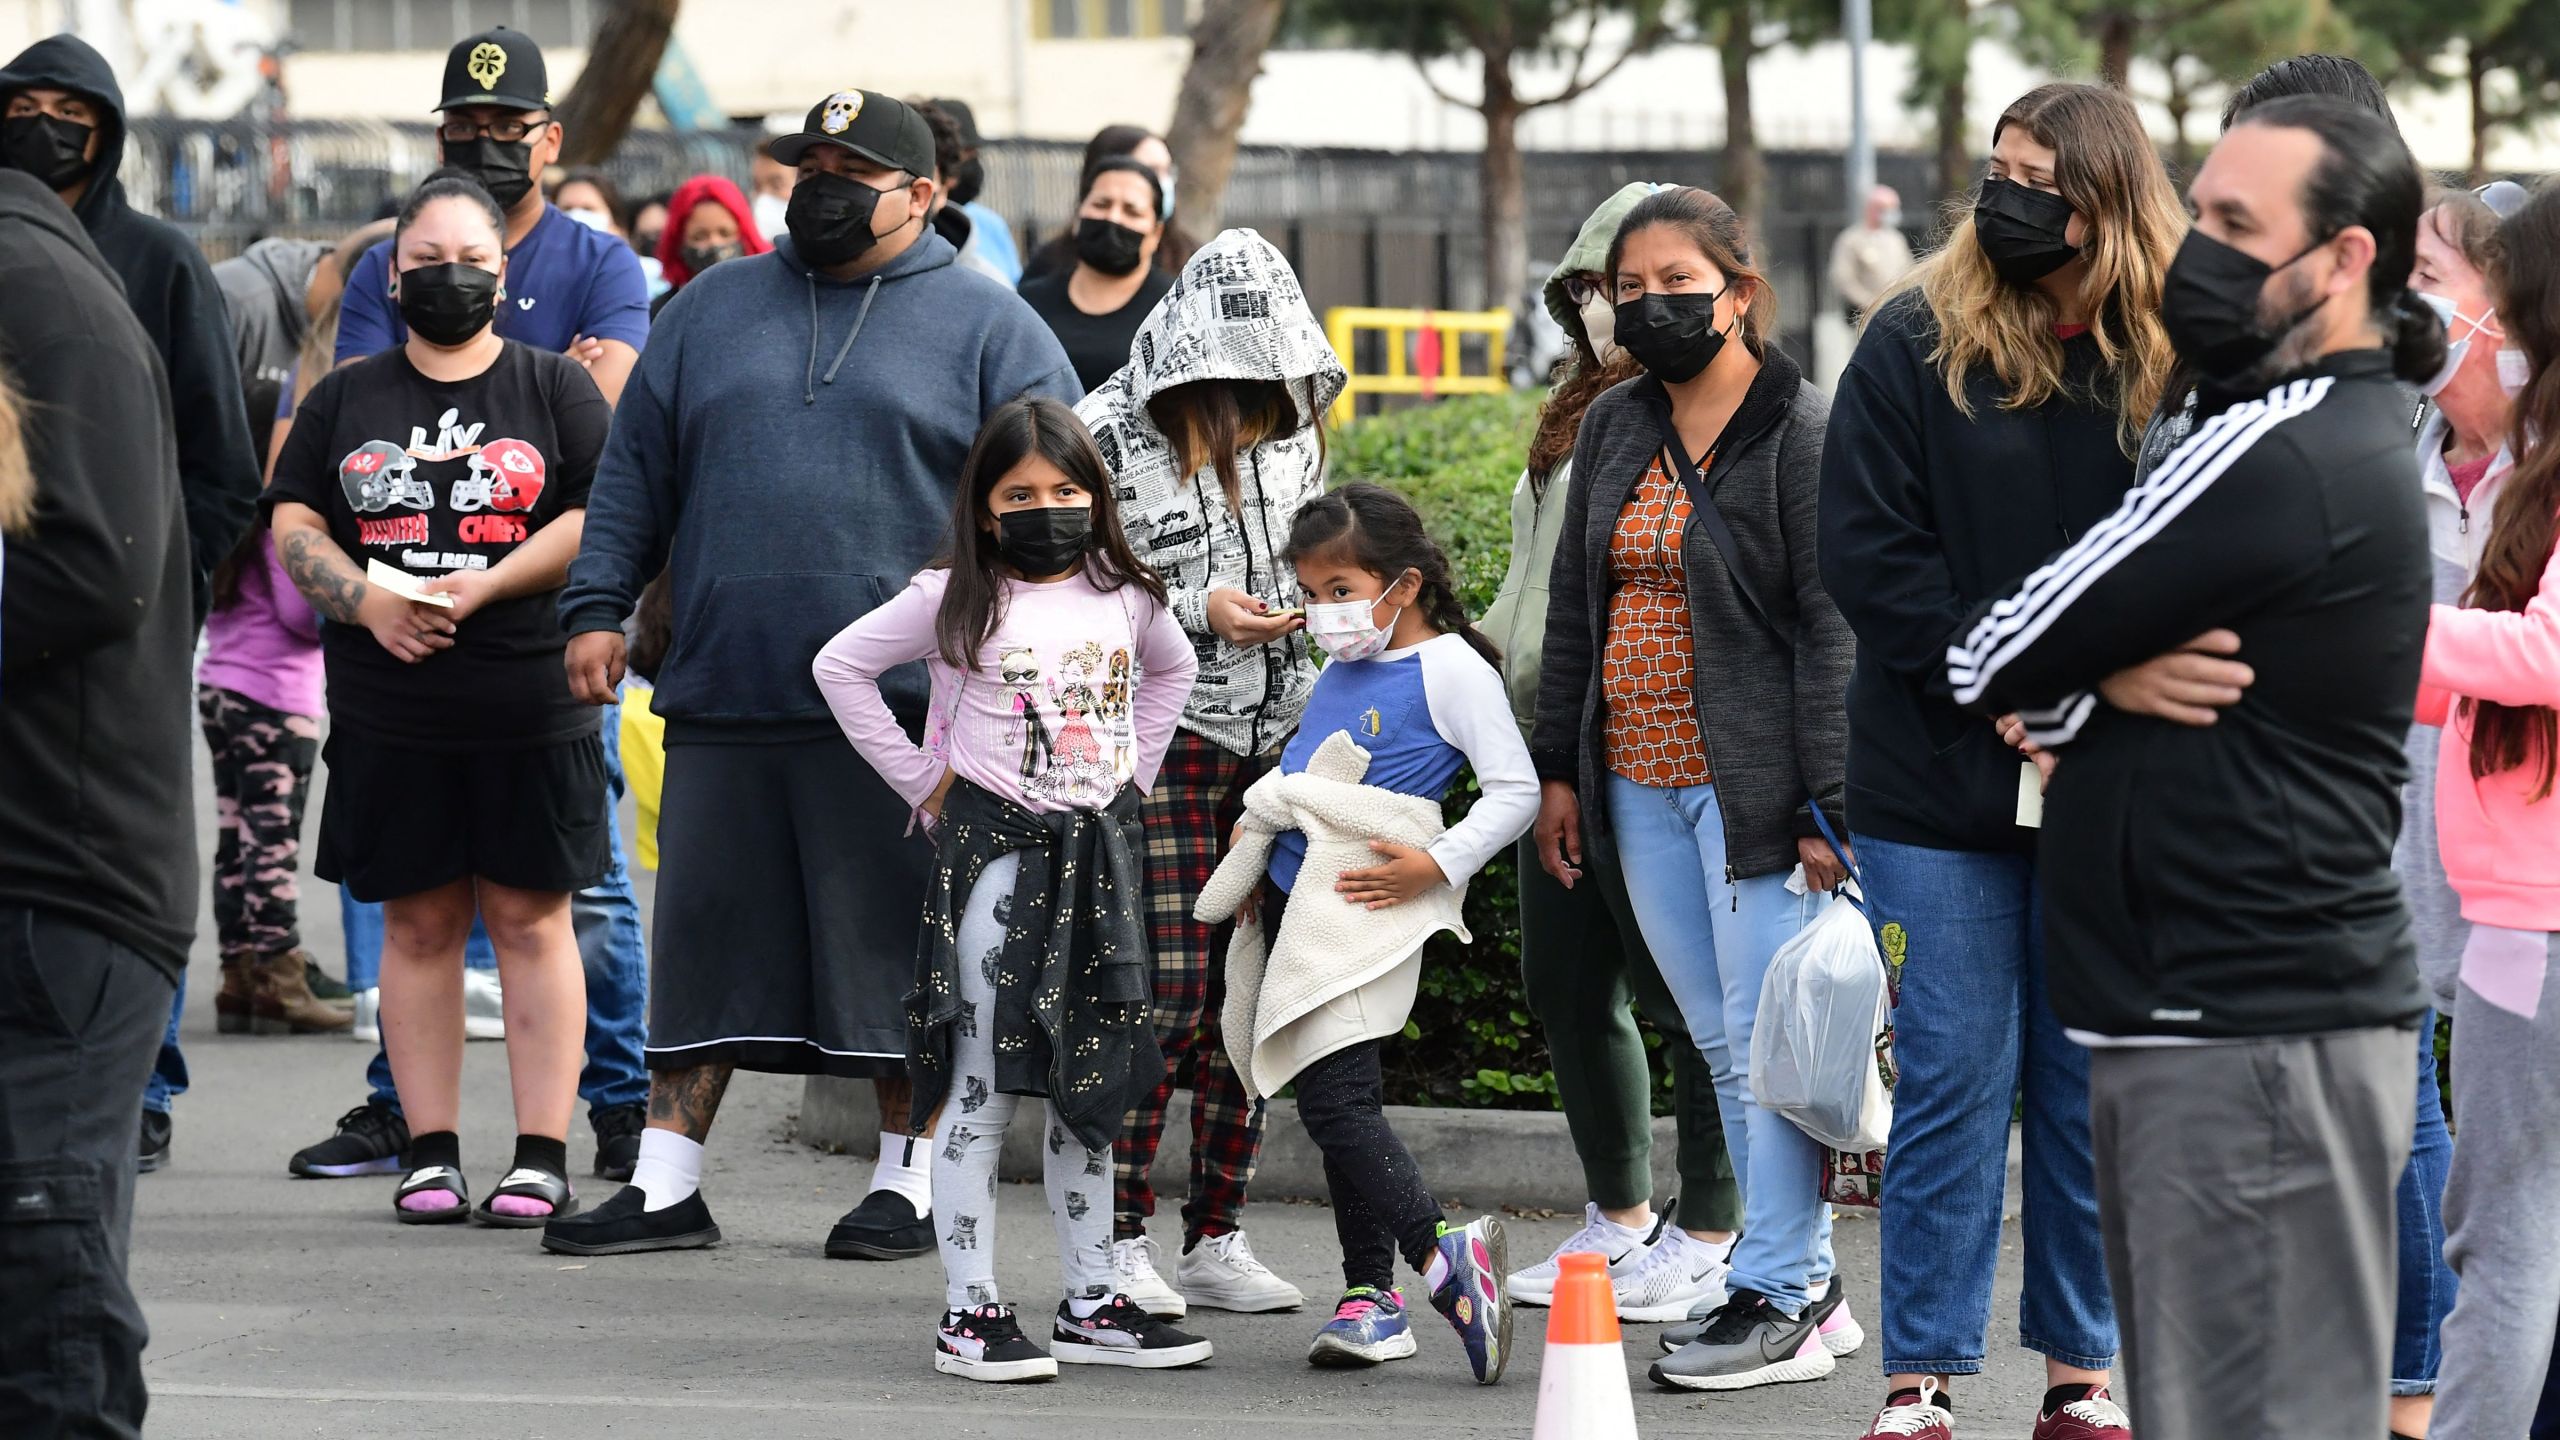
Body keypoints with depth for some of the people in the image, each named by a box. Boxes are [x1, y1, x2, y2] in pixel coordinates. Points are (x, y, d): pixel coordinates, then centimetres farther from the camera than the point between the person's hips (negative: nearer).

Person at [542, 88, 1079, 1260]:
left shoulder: (990, 330, 5)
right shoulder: (712, 310, 16)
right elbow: (635, 474, 17)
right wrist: (598, 606, 7)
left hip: (901, 717, -3)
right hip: (723, 701, 3)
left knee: (903, 948, 1)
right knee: (703, 943, 5)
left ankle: (906, 1185, 11)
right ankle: (666, 1185, 10)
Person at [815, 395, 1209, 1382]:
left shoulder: (1125, 599, 7)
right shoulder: (955, 601, -5)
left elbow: (1172, 671, 26)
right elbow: (841, 667, -1)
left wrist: (1132, 775, 14)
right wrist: (920, 781, -3)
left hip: (1097, 853, 4)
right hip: (995, 848, -4)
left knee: (1086, 1091, 10)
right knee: (982, 1088, -4)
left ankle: (1090, 1305, 17)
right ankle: (970, 1310, -3)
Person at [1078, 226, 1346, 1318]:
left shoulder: (1292, 428, 10)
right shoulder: (1114, 435, -7)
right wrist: (1196, 611, -14)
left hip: (1278, 741, 5)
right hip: (1160, 739, -5)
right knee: (1164, 997, -9)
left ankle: (1217, 1242, 11)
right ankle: (1120, 1244, -1)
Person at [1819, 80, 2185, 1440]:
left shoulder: (2167, 361, 2)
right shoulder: (1916, 346, -1)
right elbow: (1869, 553, -5)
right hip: (1940, 785, -1)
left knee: (2089, 1085, 7)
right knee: (1954, 1080, 0)